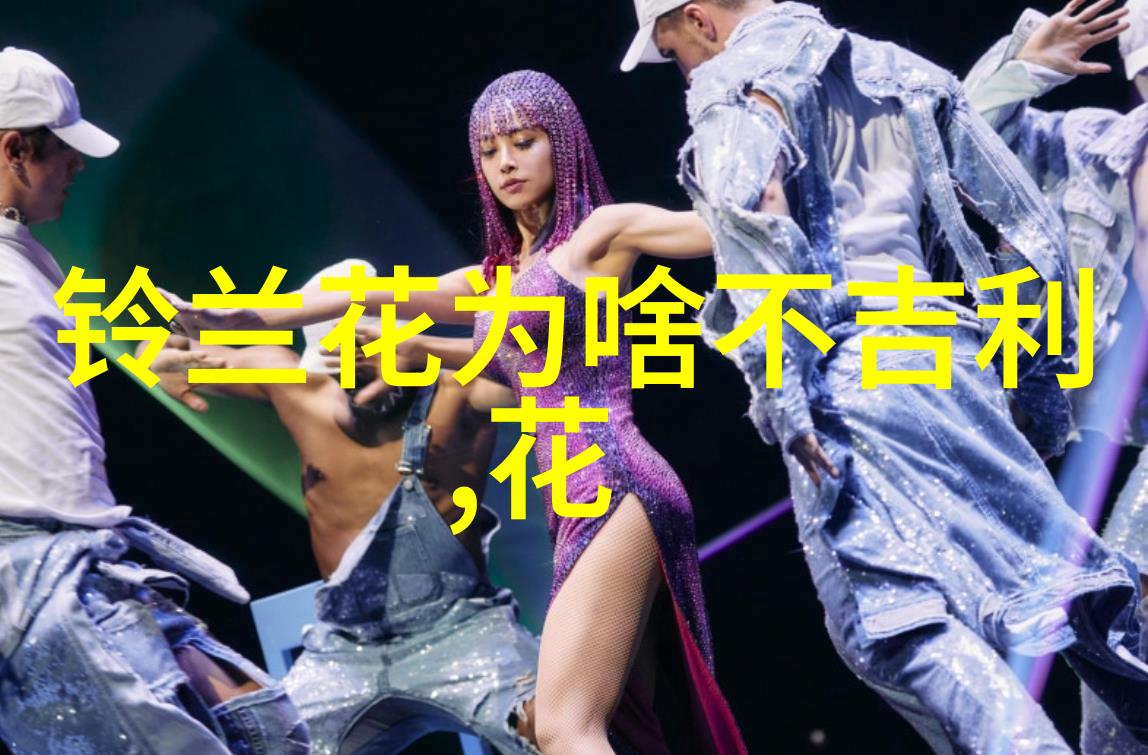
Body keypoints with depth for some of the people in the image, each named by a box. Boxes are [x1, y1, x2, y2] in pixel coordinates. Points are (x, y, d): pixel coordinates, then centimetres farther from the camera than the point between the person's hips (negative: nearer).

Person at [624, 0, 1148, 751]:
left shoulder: (733, 87, 4)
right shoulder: (904, 73, 24)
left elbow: (752, 219, -17)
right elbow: (1028, 224, 22)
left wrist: (784, 402, -19)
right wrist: (1042, 372, 26)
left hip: (851, 372, -6)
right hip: (955, 363, 7)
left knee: (895, 616, -10)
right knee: (1059, 572, 10)